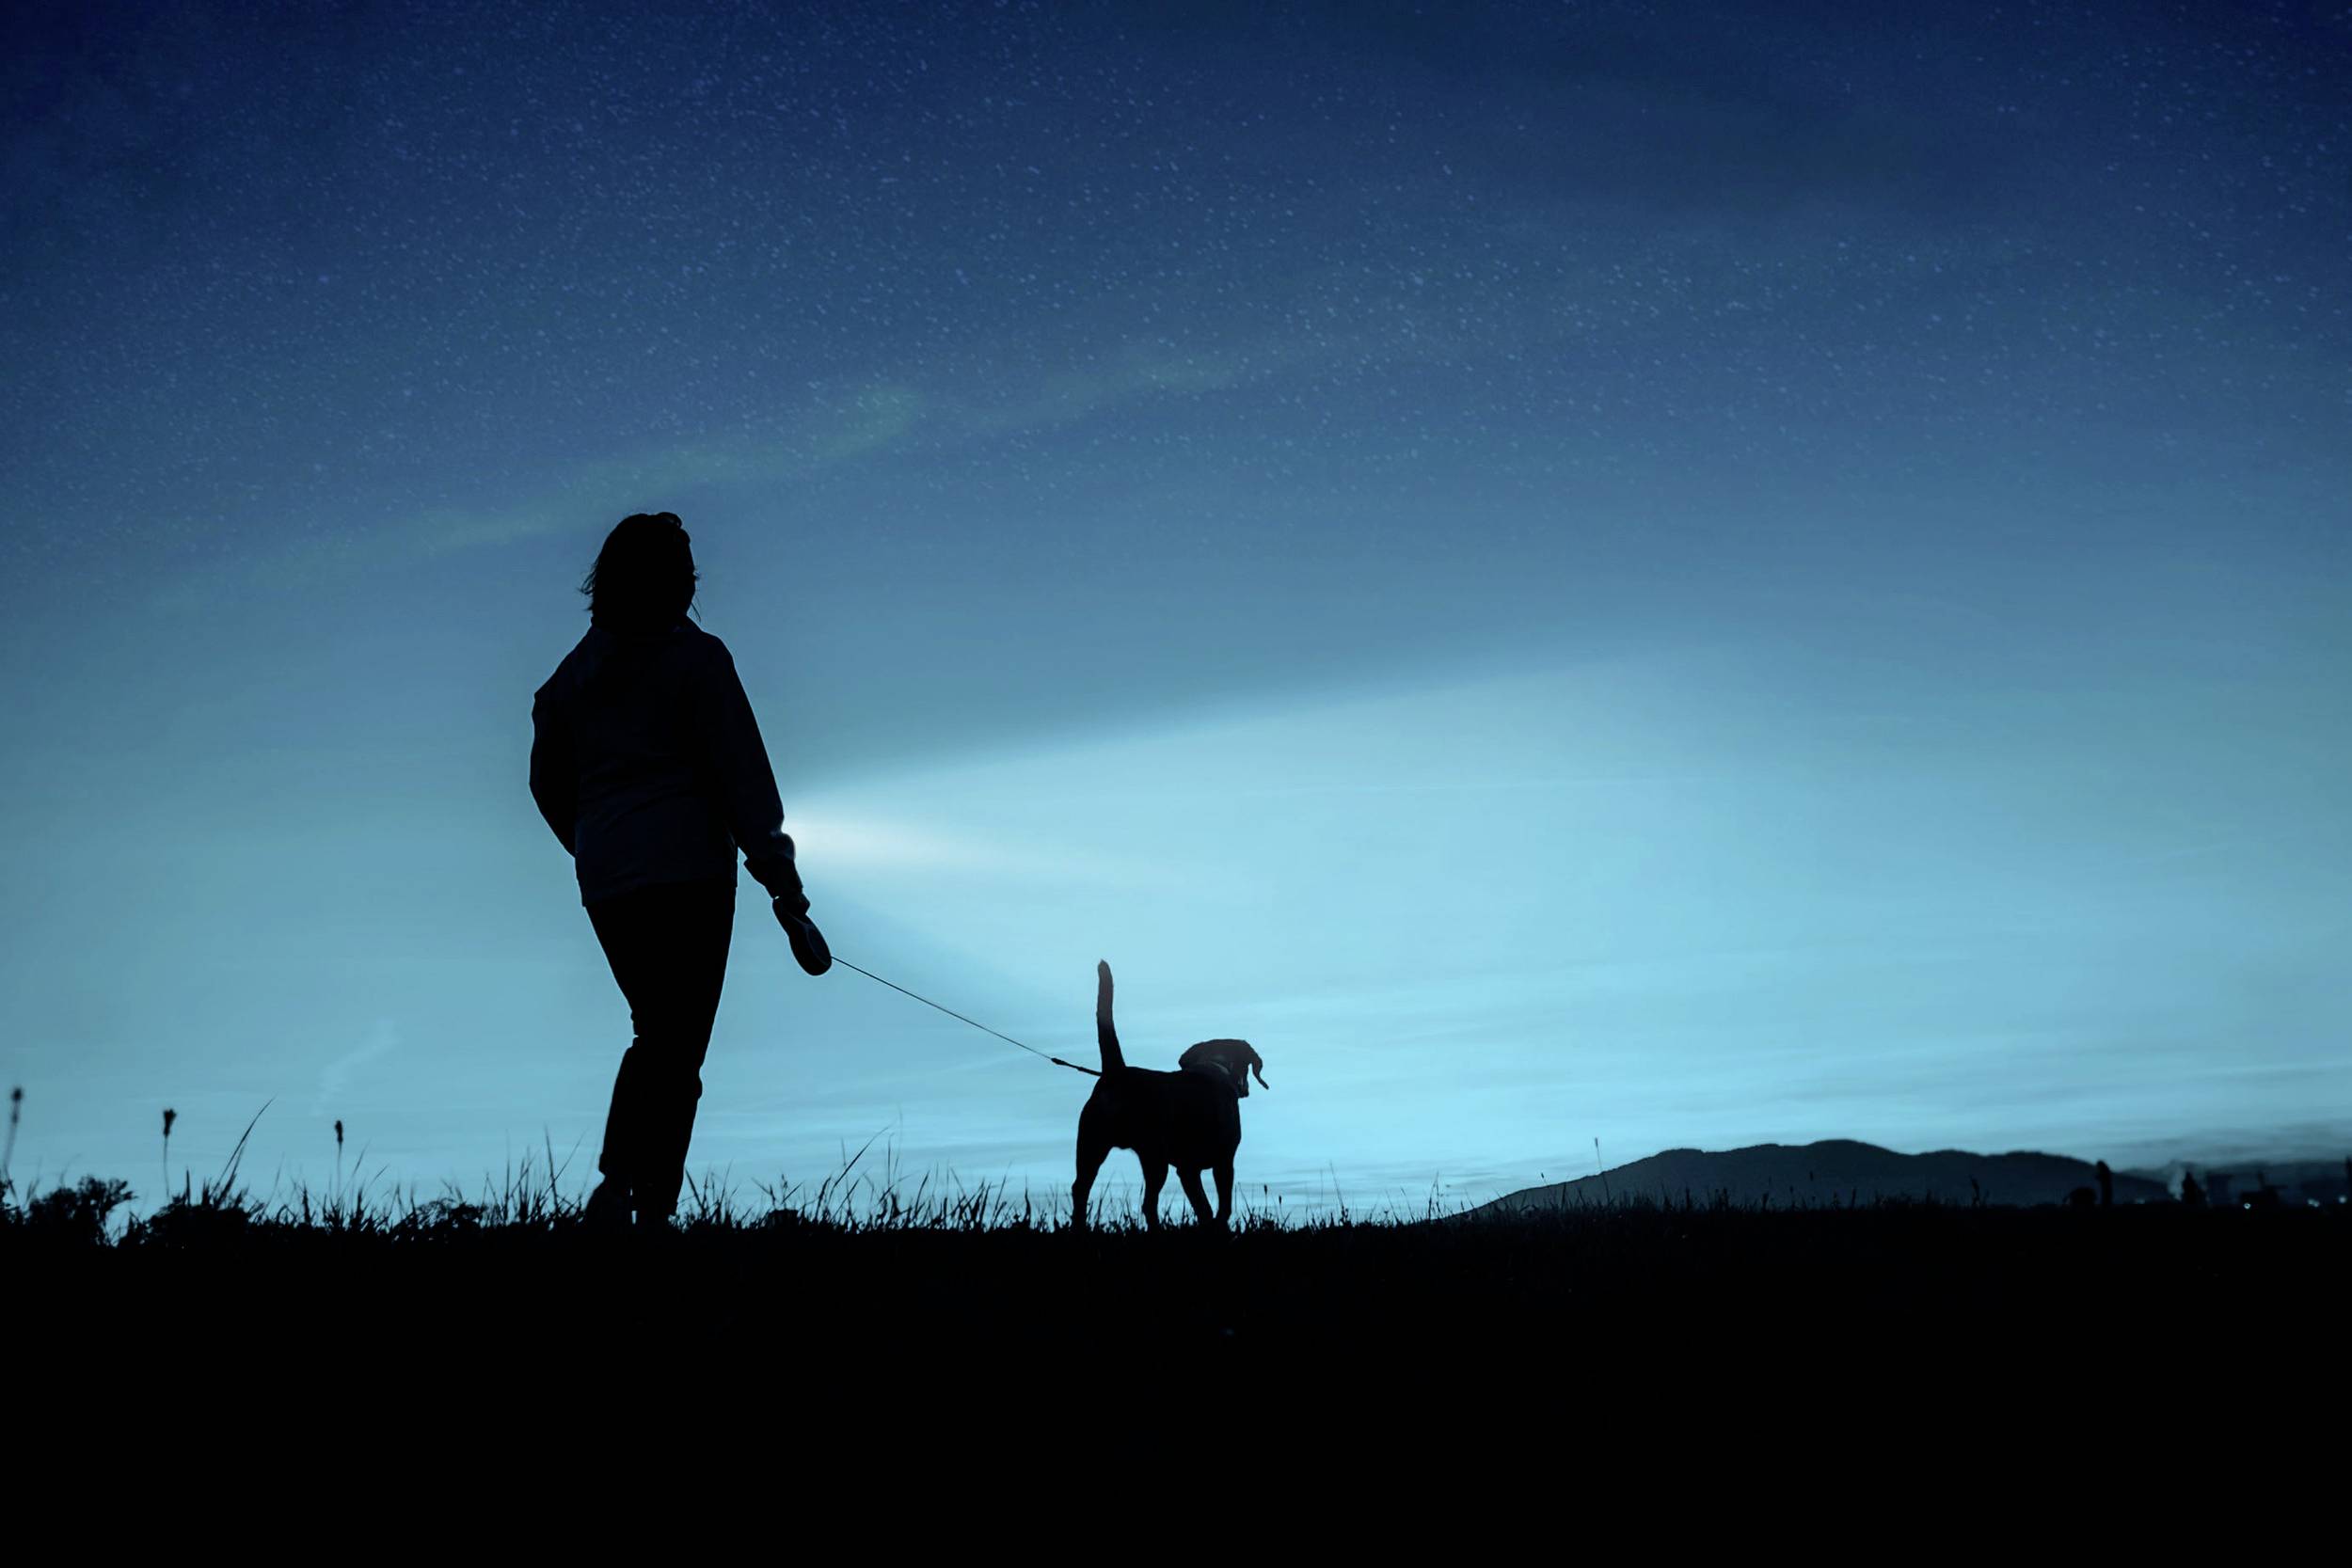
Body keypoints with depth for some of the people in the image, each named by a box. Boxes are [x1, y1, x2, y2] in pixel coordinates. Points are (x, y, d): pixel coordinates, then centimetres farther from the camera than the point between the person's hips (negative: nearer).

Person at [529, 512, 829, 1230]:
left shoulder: (575, 670, 13)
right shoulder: (696, 658, -5)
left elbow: (547, 780, 20)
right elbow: (743, 775, -9)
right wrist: (783, 886, -9)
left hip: (604, 884, 6)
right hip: (687, 874, -6)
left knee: (655, 1035, 19)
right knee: (677, 1047, -3)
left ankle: (620, 1185, 12)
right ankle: (651, 1205, -11)